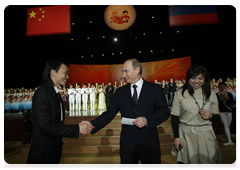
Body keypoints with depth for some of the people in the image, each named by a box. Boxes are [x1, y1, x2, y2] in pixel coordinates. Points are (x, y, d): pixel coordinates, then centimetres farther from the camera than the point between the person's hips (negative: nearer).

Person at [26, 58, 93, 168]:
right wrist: (77, 129, -21)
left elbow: (58, 123, 8)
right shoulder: (42, 93, -20)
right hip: (43, 154, -8)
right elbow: (46, 127, -25)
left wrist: (78, 127, -4)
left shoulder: (56, 94, 8)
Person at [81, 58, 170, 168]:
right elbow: (109, 113, 0)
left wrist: (147, 120, -20)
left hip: (149, 143, -1)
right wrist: (92, 125, -14)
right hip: (127, 145, 2)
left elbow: (165, 112, -3)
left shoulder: (155, 89, -3)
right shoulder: (120, 92, 3)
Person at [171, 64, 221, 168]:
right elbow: (175, 116, -1)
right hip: (185, 134, -1)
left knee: (206, 165, 10)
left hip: (206, 135, 2)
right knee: (184, 165, 7)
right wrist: (176, 137, -6)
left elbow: (217, 117, 11)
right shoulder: (180, 93, -3)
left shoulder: (211, 94, 4)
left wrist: (211, 116, -12)